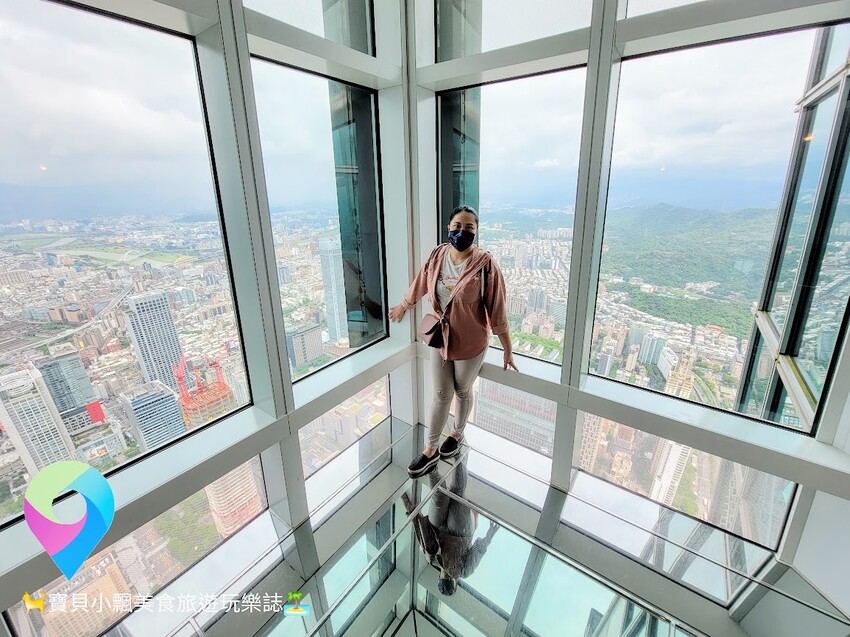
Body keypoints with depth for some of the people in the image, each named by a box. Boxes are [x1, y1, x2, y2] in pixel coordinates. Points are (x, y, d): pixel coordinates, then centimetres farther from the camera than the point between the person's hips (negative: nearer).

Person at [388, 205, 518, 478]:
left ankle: (457, 434, 47)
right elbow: (419, 284, 11)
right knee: (441, 395, 13)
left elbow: (497, 311, -16)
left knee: (462, 392, 19)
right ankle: (430, 450, 30)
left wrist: (508, 350, -11)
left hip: (470, 343, -3)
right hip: (440, 338, 3)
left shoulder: (485, 264, -20)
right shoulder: (437, 255, -7)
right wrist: (403, 307, 26)